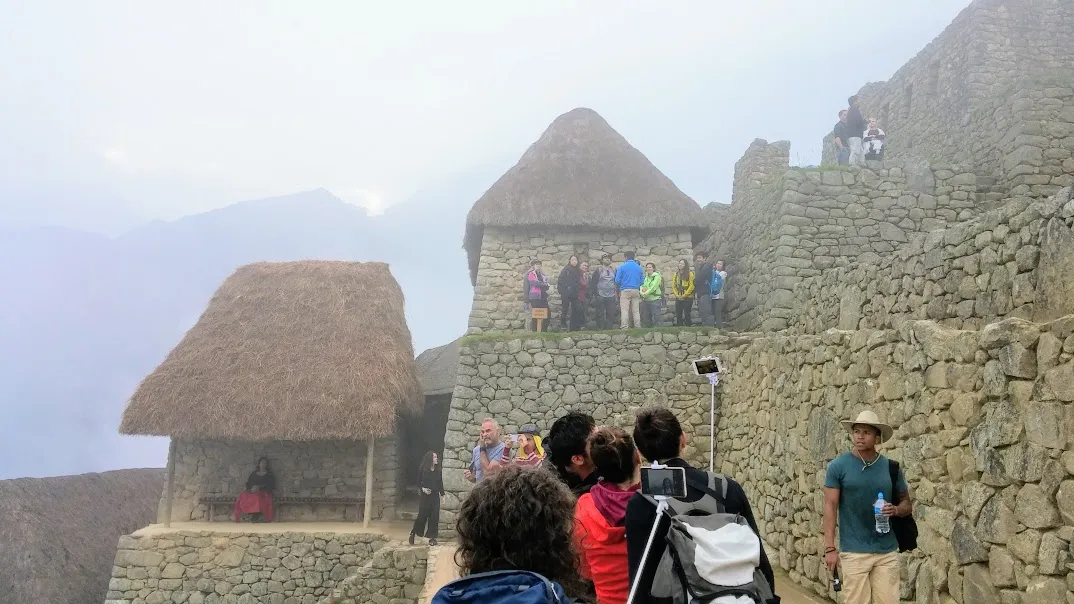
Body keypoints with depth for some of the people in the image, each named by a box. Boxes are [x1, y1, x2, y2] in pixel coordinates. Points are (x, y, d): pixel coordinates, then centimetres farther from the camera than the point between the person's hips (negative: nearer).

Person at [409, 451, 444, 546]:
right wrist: (423, 489, -16)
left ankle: (432, 537, 6)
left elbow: (440, 483, 10)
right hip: (425, 495, -3)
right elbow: (418, 482, 1)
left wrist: (442, 494, 6)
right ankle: (413, 533, 15)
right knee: (422, 515, -4)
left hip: (435, 496, 3)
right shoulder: (422, 469, -4)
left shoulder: (438, 471, 7)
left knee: (434, 516, -1)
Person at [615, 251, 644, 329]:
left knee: (624, 311, -5)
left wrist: (618, 287, 17)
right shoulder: (639, 267, 7)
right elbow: (642, 281, 10)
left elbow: (617, 280, -3)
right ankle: (638, 327, 5)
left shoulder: (622, 266, -2)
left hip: (625, 290, -3)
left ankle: (624, 328, -11)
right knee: (636, 311, 6)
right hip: (636, 290, 3)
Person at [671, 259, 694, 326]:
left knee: (687, 315, -2)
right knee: (678, 315, 5)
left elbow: (691, 286, -10)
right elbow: (673, 286, 11)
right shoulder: (676, 274, 12)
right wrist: (676, 295, -3)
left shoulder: (690, 274, -4)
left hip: (687, 298, -5)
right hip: (678, 298, 5)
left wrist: (684, 295, -13)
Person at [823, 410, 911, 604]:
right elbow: (830, 506, -5)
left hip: (888, 551, 3)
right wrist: (829, 548, -11)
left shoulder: (892, 467, 5)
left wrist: (896, 510, -11)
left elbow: (907, 503, 13)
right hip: (853, 552, -3)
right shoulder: (838, 466, -4)